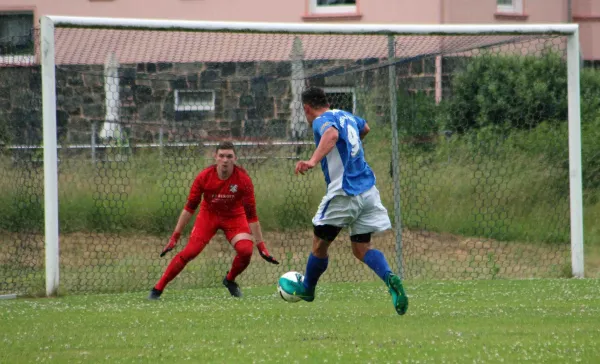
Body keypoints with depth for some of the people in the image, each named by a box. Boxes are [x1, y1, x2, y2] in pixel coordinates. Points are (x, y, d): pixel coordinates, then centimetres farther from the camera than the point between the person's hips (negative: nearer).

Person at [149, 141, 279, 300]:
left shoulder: (243, 179, -24)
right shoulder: (204, 177, -23)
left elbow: (251, 215, -18)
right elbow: (189, 207, -12)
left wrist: (261, 245, -17)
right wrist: (175, 236, -12)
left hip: (234, 217, 0)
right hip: (209, 215, 0)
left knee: (246, 250, -23)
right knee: (189, 252, -16)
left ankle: (230, 280, 9)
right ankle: (157, 289, -7)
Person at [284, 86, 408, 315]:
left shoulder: (322, 121, -8)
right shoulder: (345, 116, 17)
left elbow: (332, 134, -33)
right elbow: (364, 128, 40)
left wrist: (313, 161, -47)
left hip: (343, 194, -8)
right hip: (368, 191, 8)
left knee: (320, 244, 13)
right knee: (361, 249, 8)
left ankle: (307, 289, 30)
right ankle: (390, 278, -19)